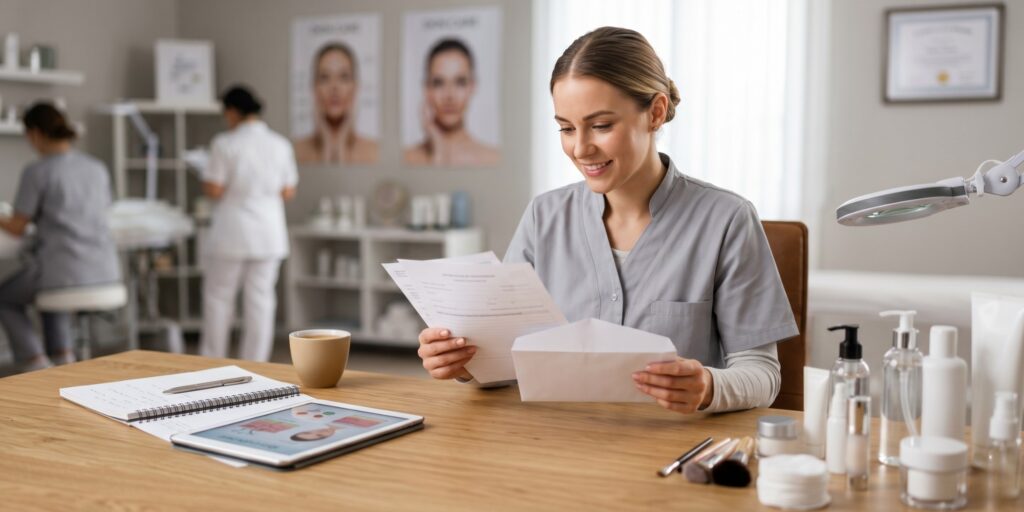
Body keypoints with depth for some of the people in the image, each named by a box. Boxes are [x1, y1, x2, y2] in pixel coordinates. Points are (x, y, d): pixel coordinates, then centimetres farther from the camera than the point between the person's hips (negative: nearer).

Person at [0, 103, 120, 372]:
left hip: (64, 269, -6)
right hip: (104, 270, 6)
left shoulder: (36, 172, -8)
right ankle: (63, 357, 27)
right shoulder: (98, 168, 8)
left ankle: (36, 366, 12)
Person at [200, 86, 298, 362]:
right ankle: (255, 366, 11)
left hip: (232, 234, -3)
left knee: (218, 297, 9)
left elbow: (214, 190, -11)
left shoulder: (225, 144, -11)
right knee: (260, 299, 7)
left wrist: (205, 179, 10)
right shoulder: (280, 144, 2)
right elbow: (288, 192, 6)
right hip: (269, 233, 4)